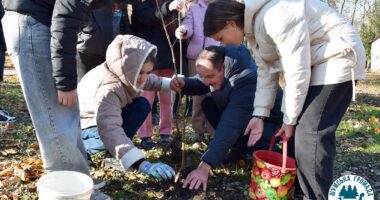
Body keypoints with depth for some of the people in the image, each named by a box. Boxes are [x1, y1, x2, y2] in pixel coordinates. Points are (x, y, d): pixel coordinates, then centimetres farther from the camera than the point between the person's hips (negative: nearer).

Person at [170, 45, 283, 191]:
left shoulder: (246, 81, -39)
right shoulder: (220, 65, -14)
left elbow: (231, 125, -46)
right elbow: (200, 85, 4)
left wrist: (204, 167, -51)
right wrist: (183, 83, -22)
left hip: (269, 121, -8)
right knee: (208, 103, -7)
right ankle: (239, 149, 4)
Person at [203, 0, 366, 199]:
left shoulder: (275, 16, -28)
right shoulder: (253, 24, 3)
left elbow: (297, 71, -26)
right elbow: (266, 71, 6)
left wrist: (289, 119, -15)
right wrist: (259, 114, -1)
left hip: (337, 58, -9)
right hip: (312, 63, 9)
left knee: (311, 132, -13)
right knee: (300, 130, 9)